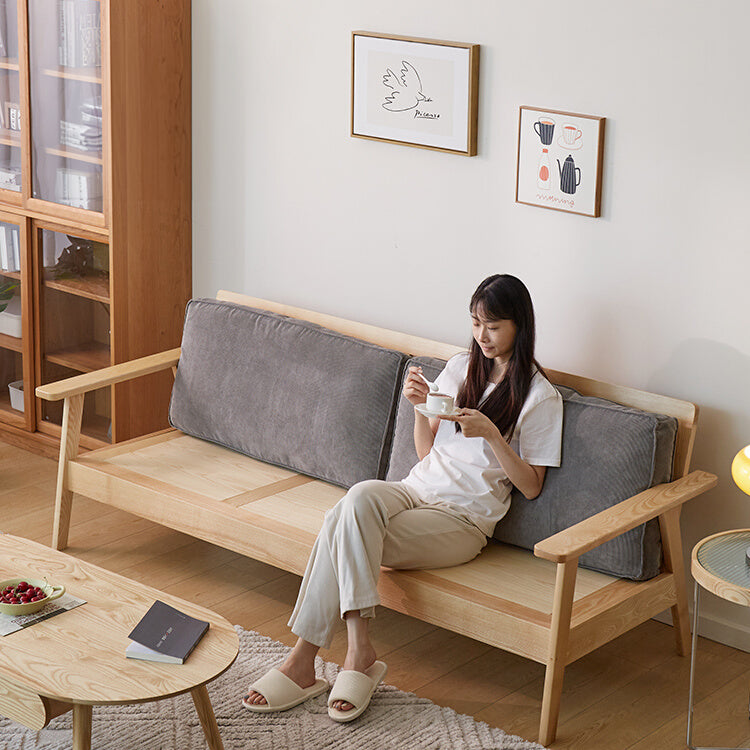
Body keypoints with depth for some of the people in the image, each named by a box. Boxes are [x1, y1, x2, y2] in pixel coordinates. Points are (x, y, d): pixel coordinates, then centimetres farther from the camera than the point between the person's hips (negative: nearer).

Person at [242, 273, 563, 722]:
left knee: (342, 531, -28)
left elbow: (531, 487, -3)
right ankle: (359, 651, -31)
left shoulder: (540, 396, -1)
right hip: (418, 490, 5)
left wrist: (491, 434, -16)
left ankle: (305, 660, -24)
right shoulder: (460, 368, 16)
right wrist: (420, 407, -1)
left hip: (463, 520, -5)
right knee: (359, 496, -31)